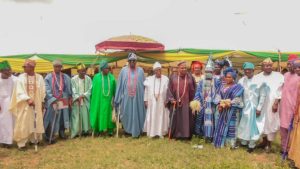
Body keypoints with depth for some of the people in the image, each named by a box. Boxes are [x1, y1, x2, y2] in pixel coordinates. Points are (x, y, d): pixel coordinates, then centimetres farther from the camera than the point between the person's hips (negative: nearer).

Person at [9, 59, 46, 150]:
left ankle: (35, 139, 22)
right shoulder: (21, 77, -3)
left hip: (37, 104, 2)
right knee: (23, 124, 0)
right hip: (24, 104, -1)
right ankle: (21, 143, 9)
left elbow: (42, 91, 6)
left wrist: (42, 103, 5)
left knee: (36, 122, 7)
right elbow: (19, 91, -9)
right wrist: (28, 99, -21)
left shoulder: (39, 77, 1)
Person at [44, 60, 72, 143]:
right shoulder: (48, 77, -3)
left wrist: (70, 99, 6)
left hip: (64, 101, 4)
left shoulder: (66, 77, 8)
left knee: (63, 117, 11)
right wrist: (53, 100, -16)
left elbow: (69, 89, 11)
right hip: (53, 101, -3)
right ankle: (49, 136, 8)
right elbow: (47, 90, -8)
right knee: (52, 119, -1)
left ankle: (61, 132, 28)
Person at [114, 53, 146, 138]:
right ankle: (128, 129, 28)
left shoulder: (140, 70, 3)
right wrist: (117, 98, 2)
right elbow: (119, 85, 4)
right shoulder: (123, 70, 2)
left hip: (137, 97, 0)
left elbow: (144, 85, 5)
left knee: (137, 113, 6)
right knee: (126, 113, 8)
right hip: (126, 97, 0)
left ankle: (136, 131, 20)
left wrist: (145, 98, 2)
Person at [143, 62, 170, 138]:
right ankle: (151, 132, 14)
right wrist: (146, 100, 1)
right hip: (151, 102, 1)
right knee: (151, 117, 5)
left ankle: (160, 132, 13)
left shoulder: (165, 79, -3)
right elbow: (146, 90, 4)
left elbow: (168, 91, -4)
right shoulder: (149, 79, 3)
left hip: (161, 102, -1)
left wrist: (167, 101, -8)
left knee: (161, 117, 4)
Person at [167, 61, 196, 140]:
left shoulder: (190, 77, 1)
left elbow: (193, 89, 4)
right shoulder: (173, 77, 2)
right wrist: (171, 99, -7)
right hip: (175, 103, 1)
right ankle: (176, 135, 17)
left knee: (187, 119, 3)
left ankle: (186, 135, 13)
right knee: (175, 119, 7)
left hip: (187, 103, 0)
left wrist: (192, 100, 0)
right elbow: (169, 89, 3)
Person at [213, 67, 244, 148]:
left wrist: (228, 104, -16)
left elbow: (237, 99, -11)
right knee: (221, 125, 8)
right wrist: (219, 105, -5)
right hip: (223, 110, 6)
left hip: (232, 110, -6)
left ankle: (231, 144, 4)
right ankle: (222, 142, 18)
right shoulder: (222, 86, 13)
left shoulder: (237, 87, -4)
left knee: (230, 126, -4)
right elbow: (219, 96, 11)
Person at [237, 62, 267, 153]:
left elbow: (263, 95, -8)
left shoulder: (259, 81, -10)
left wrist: (259, 108, -9)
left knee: (253, 125, 4)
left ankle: (251, 145, 17)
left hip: (254, 107, -3)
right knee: (243, 124, 11)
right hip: (244, 106, 4)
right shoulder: (241, 81, 1)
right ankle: (244, 142, 28)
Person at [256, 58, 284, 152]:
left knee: (271, 123, 0)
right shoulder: (258, 77, 6)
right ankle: (264, 141, 30)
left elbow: (279, 91, -6)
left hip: (272, 104, -3)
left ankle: (269, 144, 14)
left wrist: (276, 103, -14)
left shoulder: (278, 76, -2)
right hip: (260, 104, 3)